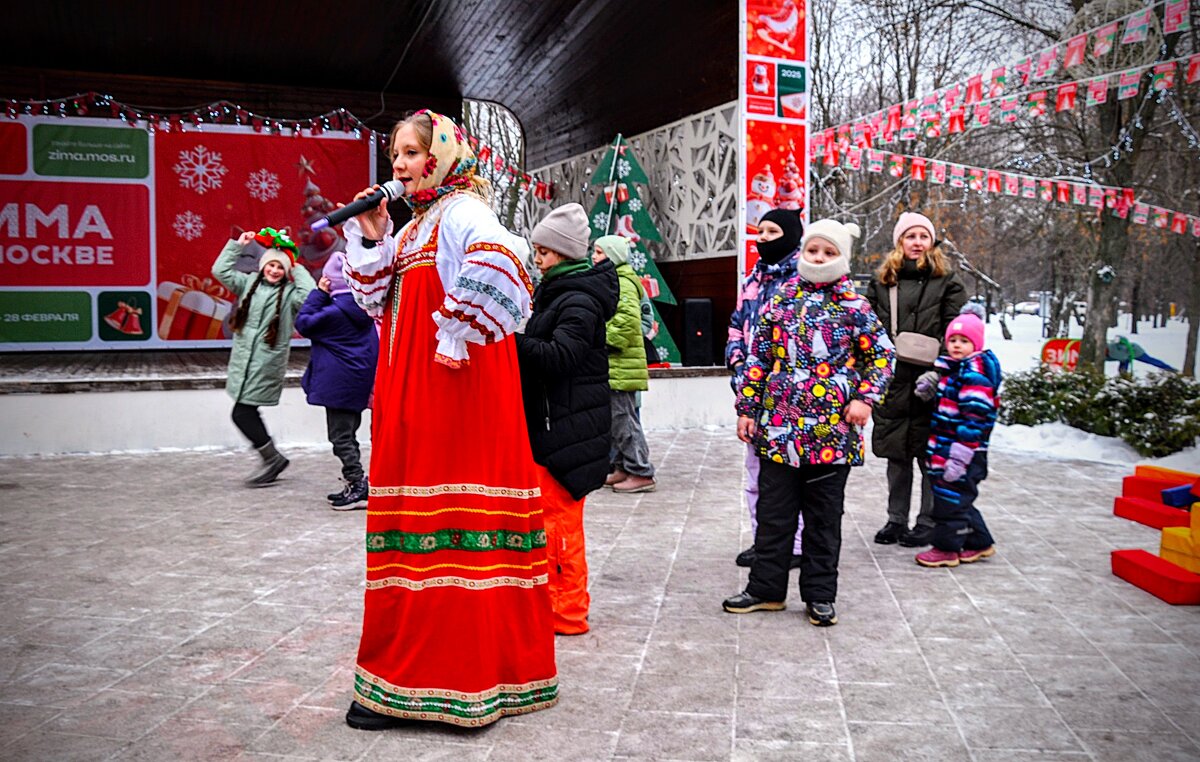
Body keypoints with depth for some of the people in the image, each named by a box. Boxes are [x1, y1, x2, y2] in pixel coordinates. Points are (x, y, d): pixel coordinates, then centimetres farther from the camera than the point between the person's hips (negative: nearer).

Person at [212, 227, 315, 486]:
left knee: (242, 413, -8)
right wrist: (237, 244, 8)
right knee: (247, 413, 9)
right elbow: (220, 271, 10)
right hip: (243, 360, 6)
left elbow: (310, 295, -21)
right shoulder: (249, 283, 12)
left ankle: (273, 458, 8)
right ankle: (272, 460, 22)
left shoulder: (289, 293, -2)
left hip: (267, 365, -6)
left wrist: (298, 270, -7)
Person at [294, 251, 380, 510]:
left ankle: (358, 486, -5)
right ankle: (355, 485, 21)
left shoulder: (335, 311, -18)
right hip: (359, 379, 9)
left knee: (340, 436, -3)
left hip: (339, 382, -9)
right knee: (348, 434, 17)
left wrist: (319, 293, -8)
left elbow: (304, 323, -9)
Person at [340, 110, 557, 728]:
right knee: (413, 517, 11)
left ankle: (461, 675, 3)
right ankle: (411, 673, 21)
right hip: (410, 389, 9)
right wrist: (371, 240, 9)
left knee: (453, 522, -6)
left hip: (455, 389, -9)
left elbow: (498, 264, -29)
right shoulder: (414, 224, 21)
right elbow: (379, 303, 19)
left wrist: (457, 335, -23)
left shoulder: (462, 210, -7)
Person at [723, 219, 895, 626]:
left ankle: (820, 594, 22)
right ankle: (766, 588, 22)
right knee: (773, 512, 9)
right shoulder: (781, 299, 6)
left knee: (823, 516, 10)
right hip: (778, 427, 2)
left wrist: (865, 398, -6)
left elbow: (882, 356, 7)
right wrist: (747, 407, 5)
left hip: (832, 431, -2)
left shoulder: (853, 306, 0)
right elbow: (758, 357, 9)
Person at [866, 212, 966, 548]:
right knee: (897, 455, 11)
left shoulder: (947, 281, 3)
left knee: (930, 455, 4)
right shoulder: (881, 281, 12)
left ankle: (928, 522, 16)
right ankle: (896, 520, 23)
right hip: (892, 382, 3)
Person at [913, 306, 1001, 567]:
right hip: (945, 449, 10)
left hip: (963, 453, -10)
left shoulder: (975, 373, -17)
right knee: (958, 499, 18)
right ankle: (979, 542, 30)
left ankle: (947, 548, 11)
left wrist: (960, 454, -24)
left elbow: (976, 417, -21)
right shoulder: (952, 368, 13)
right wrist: (929, 385, 4)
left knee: (950, 498, -1)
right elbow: (945, 406, 26)